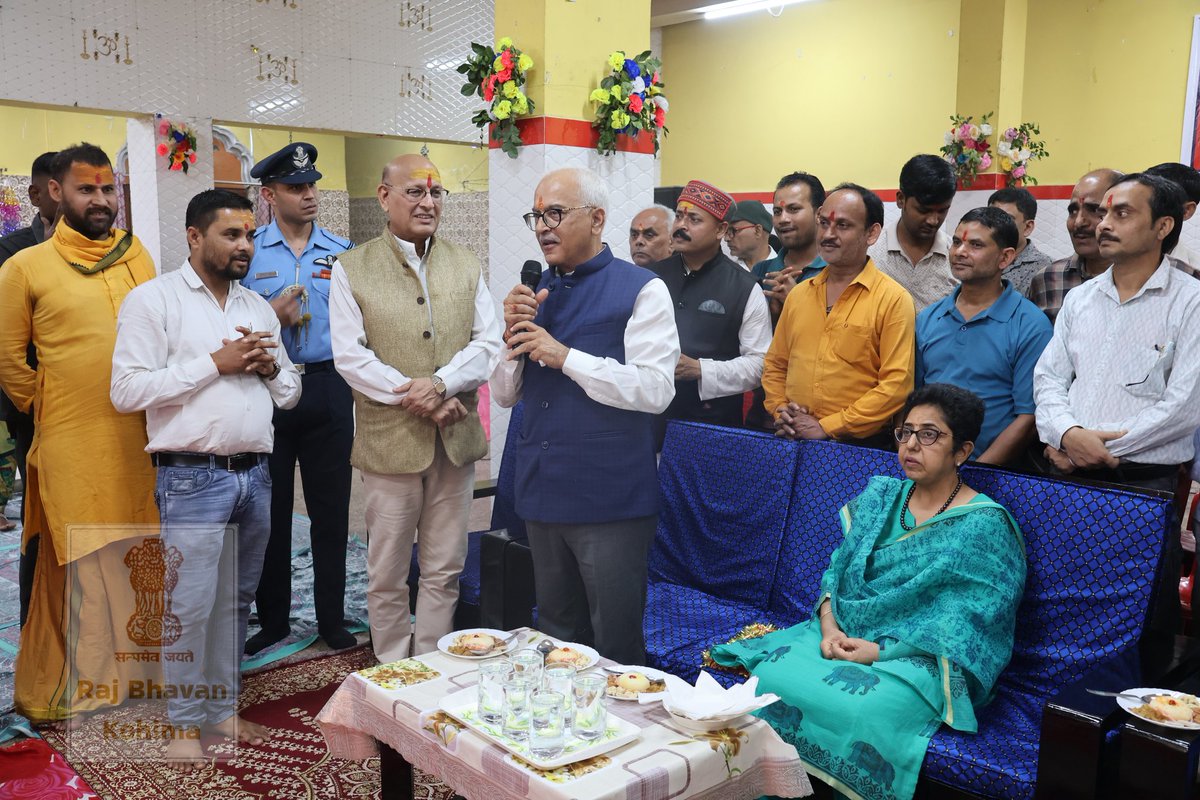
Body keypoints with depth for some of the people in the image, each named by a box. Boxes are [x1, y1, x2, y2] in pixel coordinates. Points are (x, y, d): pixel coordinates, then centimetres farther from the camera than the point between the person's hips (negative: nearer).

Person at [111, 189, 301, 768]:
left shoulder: (258, 307, 15)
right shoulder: (154, 299, -3)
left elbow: (290, 393, 19)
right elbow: (127, 391, -13)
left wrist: (270, 367, -3)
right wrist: (216, 363, -14)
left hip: (254, 475, 6)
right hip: (193, 478, -5)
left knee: (235, 601, 14)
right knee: (191, 606, -1)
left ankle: (223, 707, 28)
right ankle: (185, 723, 16)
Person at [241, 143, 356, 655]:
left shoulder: (343, 253, 6)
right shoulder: (248, 254, 3)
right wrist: (273, 316, -14)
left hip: (327, 389, 1)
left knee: (330, 509, 7)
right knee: (271, 510, 8)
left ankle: (332, 620, 19)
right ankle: (272, 619, 23)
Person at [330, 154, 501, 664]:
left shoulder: (467, 267, 9)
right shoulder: (351, 269, 0)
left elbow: (488, 344, 1)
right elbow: (350, 357, -7)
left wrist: (440, 383, -16)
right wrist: (415, 399, -15)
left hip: (456, 439, 3)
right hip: (389, 440, -3)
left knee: (444, 571, 12)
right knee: (387, 575, 9)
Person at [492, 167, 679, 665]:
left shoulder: (640, 290, -7)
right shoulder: (535, 293, 11)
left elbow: (655, 389, -17)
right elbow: (505, 395, 12)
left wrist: (565, 356, -18)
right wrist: (513, 335, -7)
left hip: (609, 497, -6)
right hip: (543, 492, 6)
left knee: (616, 645, 5)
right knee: (556, 638, 19)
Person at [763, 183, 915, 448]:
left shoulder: (893, 299, -7)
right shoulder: (798, 294, 10)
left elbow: (897, 383, -14)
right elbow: (775, 365, 16)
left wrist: (827, 427, -15)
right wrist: (780, 411, -1)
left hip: (859, 445, -4)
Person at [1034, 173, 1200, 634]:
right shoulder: (1079, 298, 13)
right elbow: (1048, 378, 8)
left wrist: (1099, 447, -12)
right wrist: (1069, 434, -12)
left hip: (1145, 482, -4)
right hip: (1066, 477, 4)